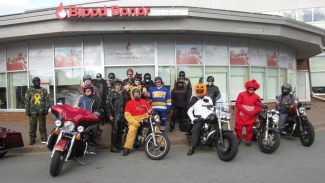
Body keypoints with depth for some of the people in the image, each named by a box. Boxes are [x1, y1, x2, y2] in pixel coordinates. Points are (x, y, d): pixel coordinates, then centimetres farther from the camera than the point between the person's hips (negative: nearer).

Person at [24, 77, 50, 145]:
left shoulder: (44, 90, 10)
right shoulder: (29, 90, 8)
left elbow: (47, 100, 8)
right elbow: (26, 101, 5)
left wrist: (46, 109, 0)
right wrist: (27, 110, -1)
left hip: (41, 111, 0)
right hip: (32, 111, 0)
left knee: (42, 126, 2)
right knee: (32, 126, 3)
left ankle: (44, 139, 7)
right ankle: (32, 139, 11)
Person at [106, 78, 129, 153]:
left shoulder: (124, 92, 13)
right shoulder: (111, 93, 3)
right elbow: (108, 104, -2)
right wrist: (110, 115, -9)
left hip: (123, 113, 4)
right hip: (115, 113, -4)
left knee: (120, 131, 10)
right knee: (115, 131, -5)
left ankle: (119, 145, 21)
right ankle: (113, 147, 1)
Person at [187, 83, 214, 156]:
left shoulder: (208, 99, 14)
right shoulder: (194, 99, 15)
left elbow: (211, 110, 3)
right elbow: (189, 111, 10)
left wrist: (204, 117, -13)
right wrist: (193, 119, -8)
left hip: (207, 117, 1)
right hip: (198, 118, -1)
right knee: (196, 129, -26)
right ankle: (192, 147, -29)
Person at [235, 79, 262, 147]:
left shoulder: (256, 97, 0)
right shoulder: (242, 94, -3)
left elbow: (259, 107, -3)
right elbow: (238, 104, -9)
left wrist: (252, 113, -19)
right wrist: (245, 111, -18)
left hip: (251, 117, 1)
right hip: (241, 116, -1)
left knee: (249, 129, 8)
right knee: (238, 128, -1)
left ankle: (248, 141, 24)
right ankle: (239, 139, 23)